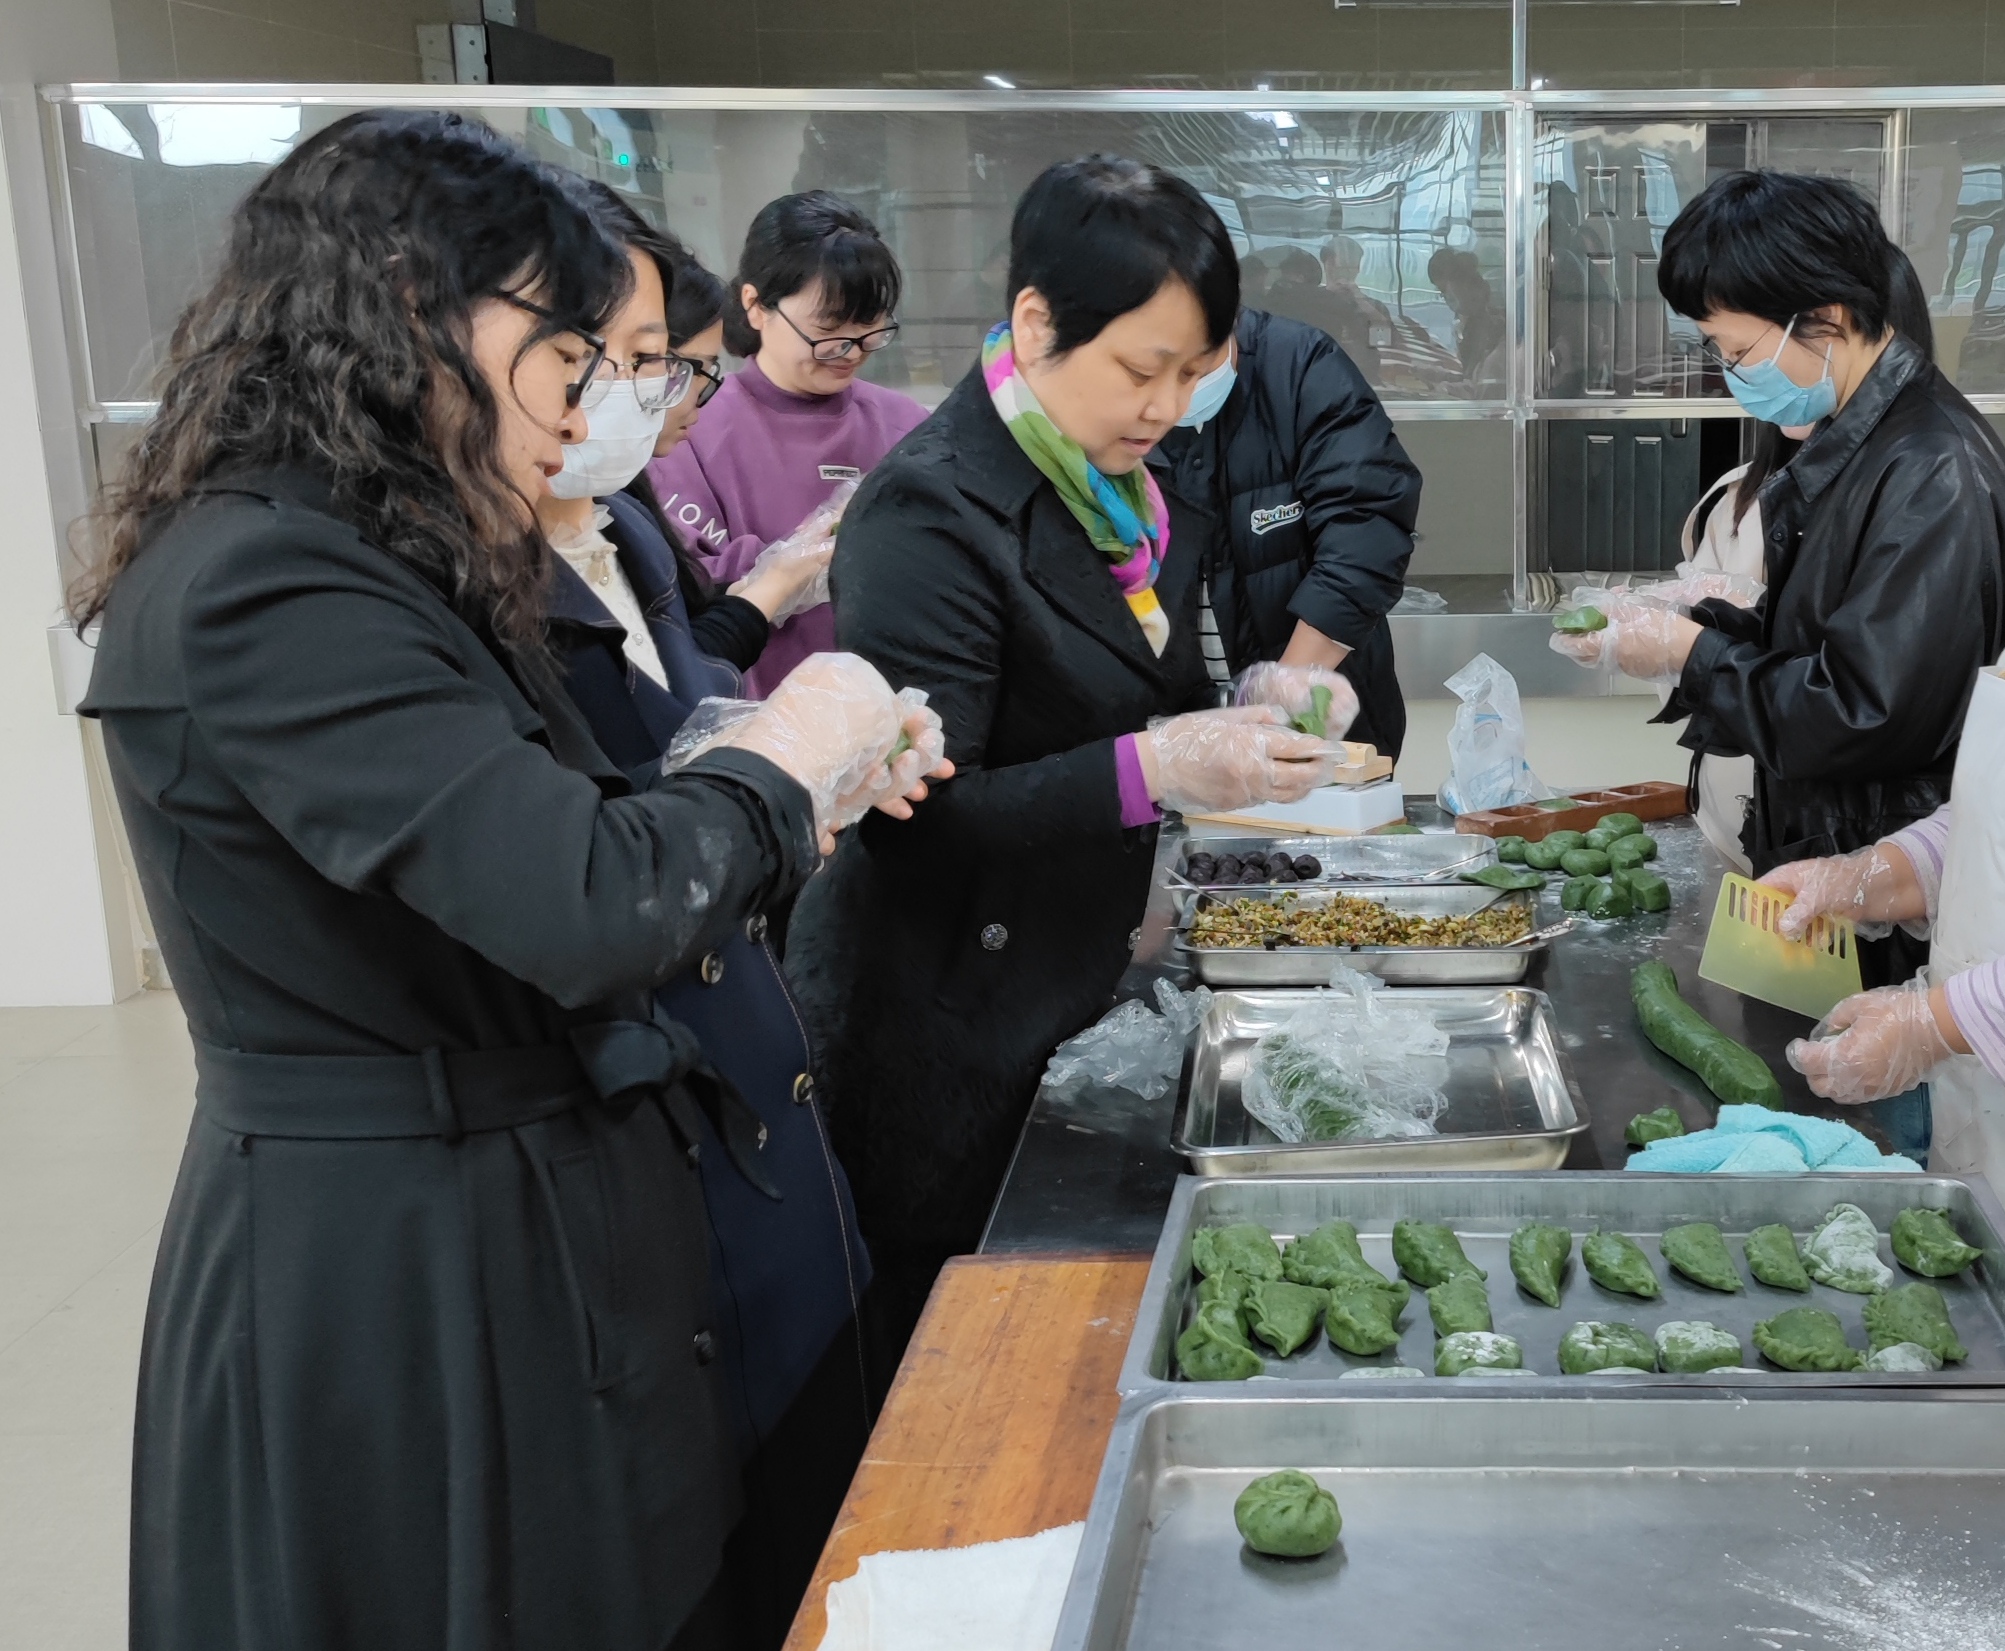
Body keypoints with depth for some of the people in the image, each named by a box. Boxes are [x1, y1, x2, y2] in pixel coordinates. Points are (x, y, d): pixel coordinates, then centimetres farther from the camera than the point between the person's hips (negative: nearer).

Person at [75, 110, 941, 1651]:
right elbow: (588, 911, -30)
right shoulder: (265, 589, -23)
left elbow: (520, 849, 13)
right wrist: (779, 762, -13)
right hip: (398, 1282, -10)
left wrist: (813, 792, 5)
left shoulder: (369, 569, 11)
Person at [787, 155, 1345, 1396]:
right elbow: (912, 810, -24)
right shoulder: (934, 511, -19)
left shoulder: (1123, 485, 7)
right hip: (946, 1026, -8)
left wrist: (1245, 723, 1)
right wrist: (1150, 769, -32)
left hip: (1069, 988, 8)